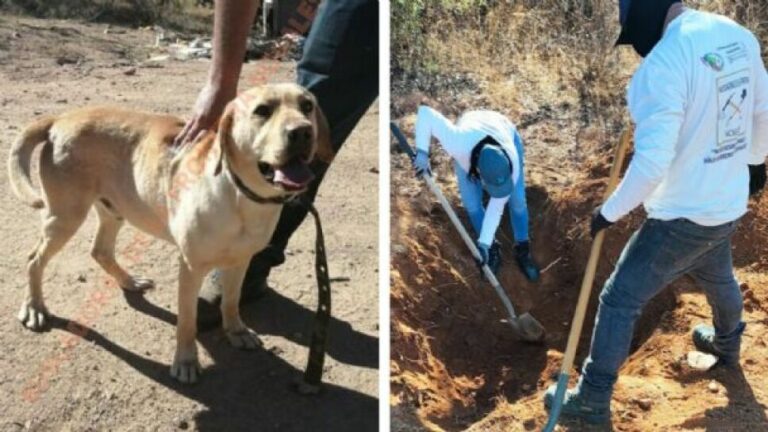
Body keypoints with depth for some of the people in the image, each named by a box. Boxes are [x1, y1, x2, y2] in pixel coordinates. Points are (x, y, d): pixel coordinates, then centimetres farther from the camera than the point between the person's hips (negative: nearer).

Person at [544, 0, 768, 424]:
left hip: (683, 215, -8)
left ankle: (592, 400, 16)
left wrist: (610, 211, -16)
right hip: (729, 203, 8)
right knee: (718, 279, 35)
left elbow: (652, 163, -31)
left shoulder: (663, 63, -28)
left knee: (620, 299, 5)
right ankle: (727, 345, 63)